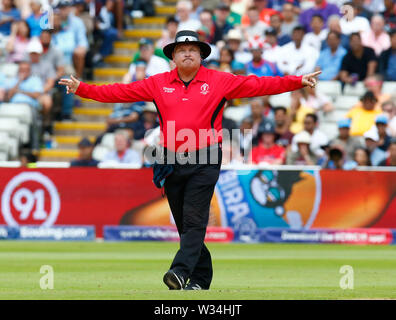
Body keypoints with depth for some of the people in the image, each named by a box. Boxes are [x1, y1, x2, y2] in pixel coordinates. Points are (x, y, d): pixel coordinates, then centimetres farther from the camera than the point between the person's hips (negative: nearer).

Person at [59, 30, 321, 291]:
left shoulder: (220, 81, 3)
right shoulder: (159, 84, 10)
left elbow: (258, 85, 0)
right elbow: (121, 92, 10)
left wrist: (297, 81, -7)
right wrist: (82, 89, 4)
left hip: (204, 161, -4)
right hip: (172, 163, 4)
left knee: (194, 219, -14)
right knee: (184, 224, 7)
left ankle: (181, 272, -24)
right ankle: (201, 277, 16)